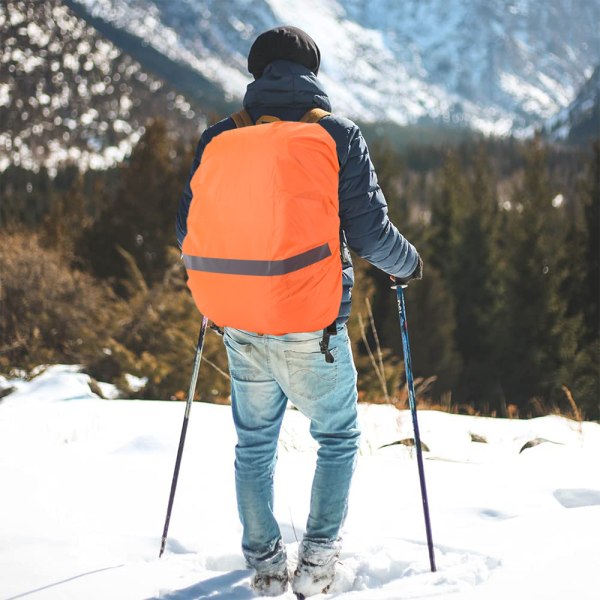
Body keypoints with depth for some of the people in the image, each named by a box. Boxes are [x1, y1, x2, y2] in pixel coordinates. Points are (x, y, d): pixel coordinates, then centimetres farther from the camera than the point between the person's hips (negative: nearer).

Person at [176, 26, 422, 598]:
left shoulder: (219, 138, 1)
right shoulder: (339, 136, -7)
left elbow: (189, 232, 7)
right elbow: (370, 234, -9)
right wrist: (408, 263, 12)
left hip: (241, 325, 3)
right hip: (312, 326, -2)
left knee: (254, 444, 21)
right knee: (338, 438, 19)